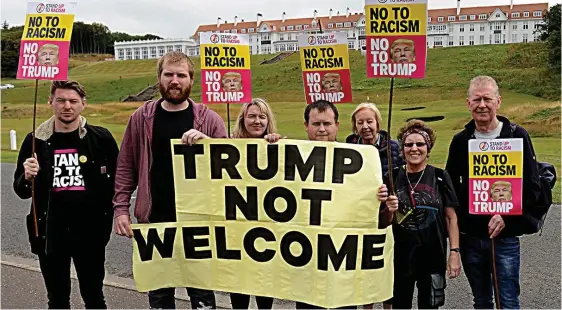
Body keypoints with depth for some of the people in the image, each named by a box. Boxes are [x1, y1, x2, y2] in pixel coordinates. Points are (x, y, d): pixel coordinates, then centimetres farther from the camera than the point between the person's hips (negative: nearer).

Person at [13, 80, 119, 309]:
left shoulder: (100, 137, -3)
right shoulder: (35, 140, 2)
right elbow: (21, 191, 8)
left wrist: (107, 218, -8)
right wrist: (27, 178, -14)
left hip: (90, 232, -2)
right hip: (50, 233, 2)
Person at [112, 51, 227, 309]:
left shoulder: (209, 119, -2)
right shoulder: (142, 117, 3)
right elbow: (126, 166, 5)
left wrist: (207, 143, -20)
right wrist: (121, 208, -3)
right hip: (154, 220, 2)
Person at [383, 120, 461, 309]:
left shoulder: (440, 177, -3)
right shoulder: (392, 177, -1)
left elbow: (451, 217, 0)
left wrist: (454, 251, -4)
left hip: (432, 255, -1)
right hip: (400, 255, 1)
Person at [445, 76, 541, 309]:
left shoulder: (517, 136, -4)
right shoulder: (460, 141, 5)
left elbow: (532, 187, -6)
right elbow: (450, 187, 11)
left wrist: (507, 216, -18)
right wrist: (455, 224, 0)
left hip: (505, 237, -3)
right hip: (470, 237, 3)